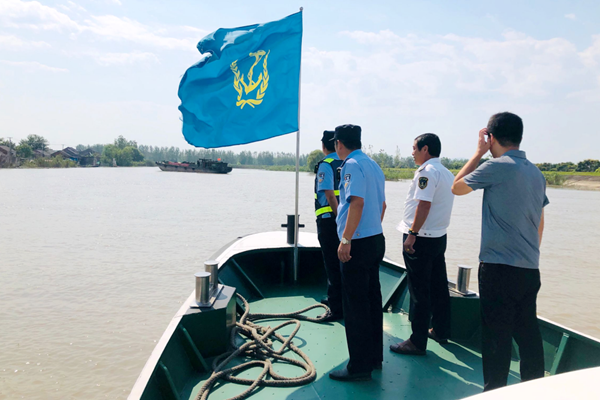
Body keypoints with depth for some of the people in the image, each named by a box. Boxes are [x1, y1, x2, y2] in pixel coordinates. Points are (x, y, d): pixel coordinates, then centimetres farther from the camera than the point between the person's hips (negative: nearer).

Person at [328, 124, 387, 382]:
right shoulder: (374, 165, 14)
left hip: (358, 243, -9)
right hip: (376, 239, 9)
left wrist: (346, 240, -24)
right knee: (372, 300, 15)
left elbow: (357, 202, -23)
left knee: (355, 305, -2)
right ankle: (375, 357, 27)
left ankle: (359, 367, 7)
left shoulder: (352, 165, -12)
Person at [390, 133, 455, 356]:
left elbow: (424, 204, -24)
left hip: (421, 239, -9)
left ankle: (418, 342, 7)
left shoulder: (427, 172, -15)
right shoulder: (447, 174, 14)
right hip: (439, 237, 9)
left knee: (419, 291, -2)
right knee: (438, 287, 17)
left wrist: (412, 234, -22)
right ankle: (441, 332, 30)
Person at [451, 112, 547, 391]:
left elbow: (456, 187, 2)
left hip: (499, 268, -8)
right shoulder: (536, 173, 12)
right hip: (530, 270, 8)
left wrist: (479, 152, 8)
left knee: (497, 337, 2)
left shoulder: (497, 167, -13)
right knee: (528, 334, 16)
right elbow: (540, 225, 18)